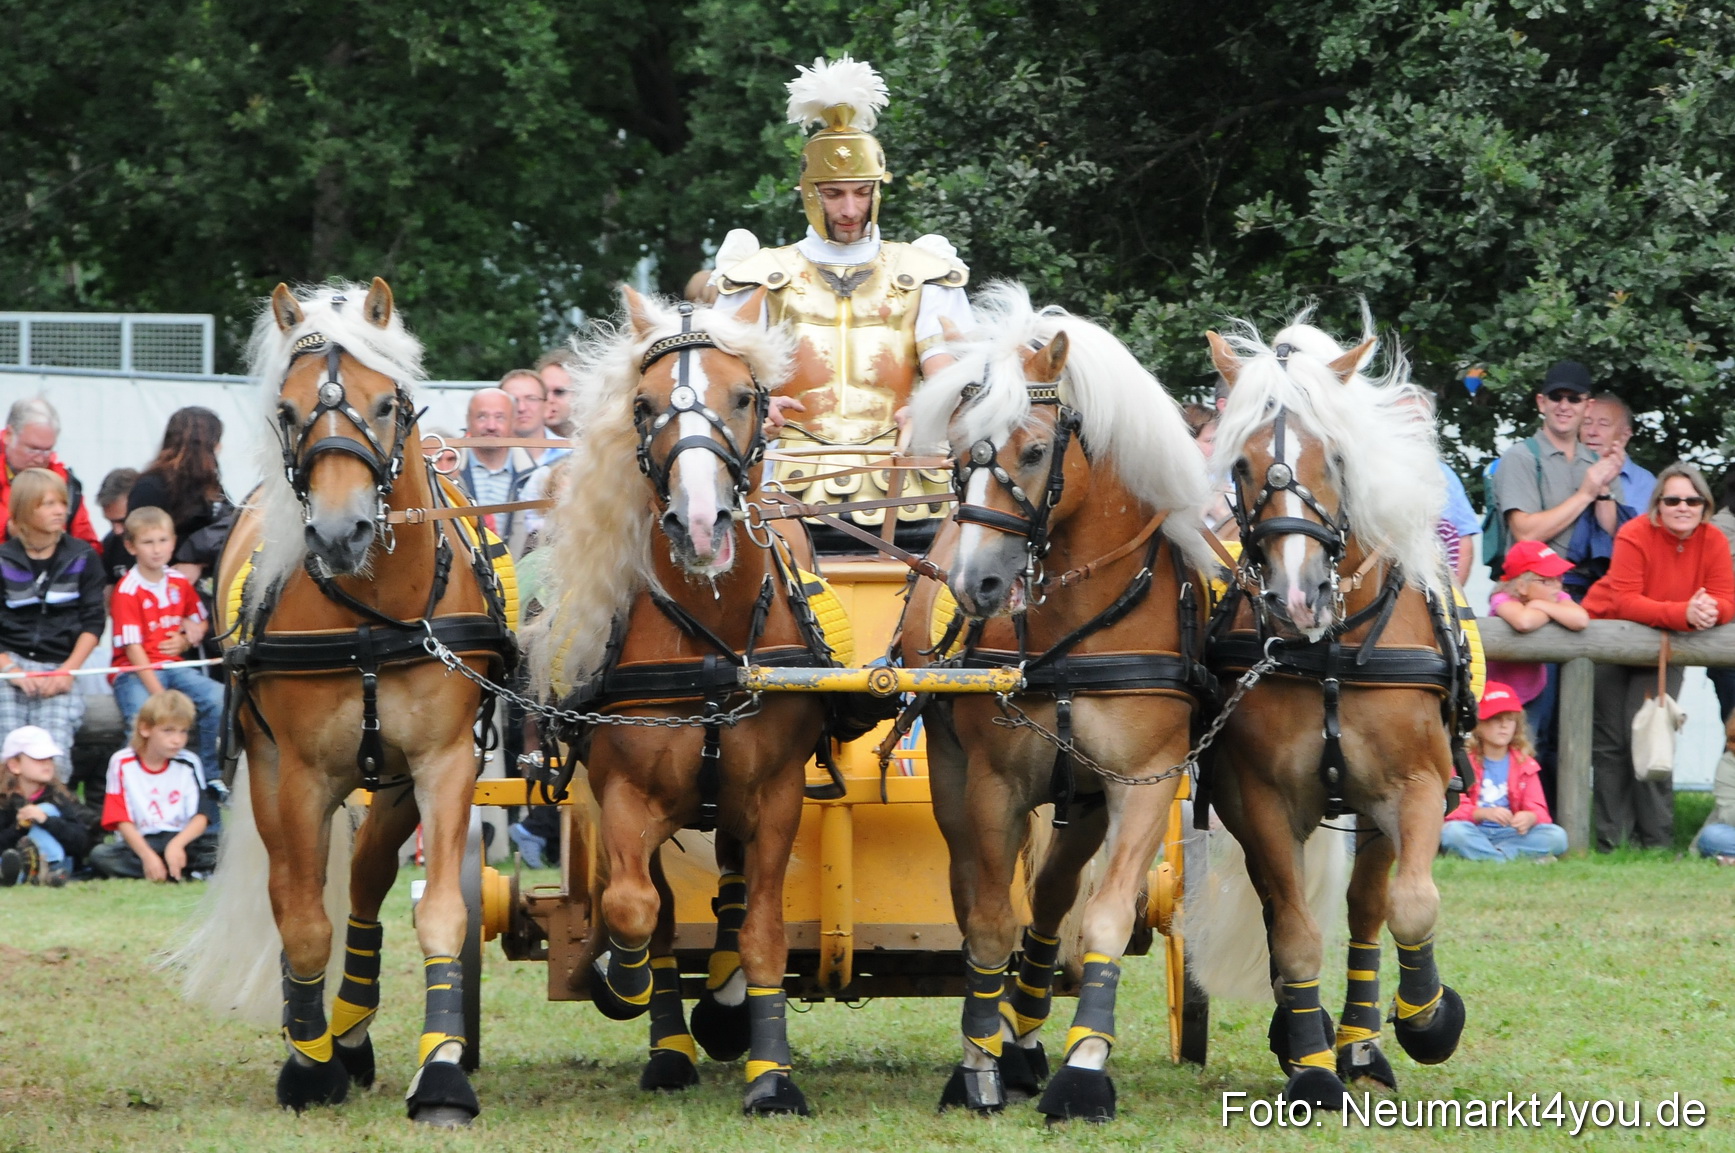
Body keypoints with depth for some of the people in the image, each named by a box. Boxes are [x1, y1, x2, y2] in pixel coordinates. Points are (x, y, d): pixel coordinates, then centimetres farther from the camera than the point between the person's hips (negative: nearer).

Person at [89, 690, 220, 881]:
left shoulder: (189, 764, 5)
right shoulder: (122, 763, 1)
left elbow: (201, 816, -5)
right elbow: (122, 820, -6)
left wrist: (177, 844, -26)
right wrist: (147, 856, -21)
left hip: (181, 842, 0)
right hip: (139, 844, 0)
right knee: (100, 855, -33)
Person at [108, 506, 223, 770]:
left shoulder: (179, 583, 8)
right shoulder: (127, 591, -11)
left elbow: (201, 623, 23)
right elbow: (133, 648, -15)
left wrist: (187, 641, -3)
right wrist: (158, 694, -22)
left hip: (174, 665, 5)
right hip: (135, 670, -5)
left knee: (219, 698, -17)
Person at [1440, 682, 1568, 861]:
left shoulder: (1525, 764, 12)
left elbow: (1538, 809, 2)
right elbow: (1454, 807, -10)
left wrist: (1530, 817, -24)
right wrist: (1484, 813, -29)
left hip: (1510, 833, 3)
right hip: (1475, 832, -3)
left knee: (1557, 836, -21)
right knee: (1451, 831, -37)